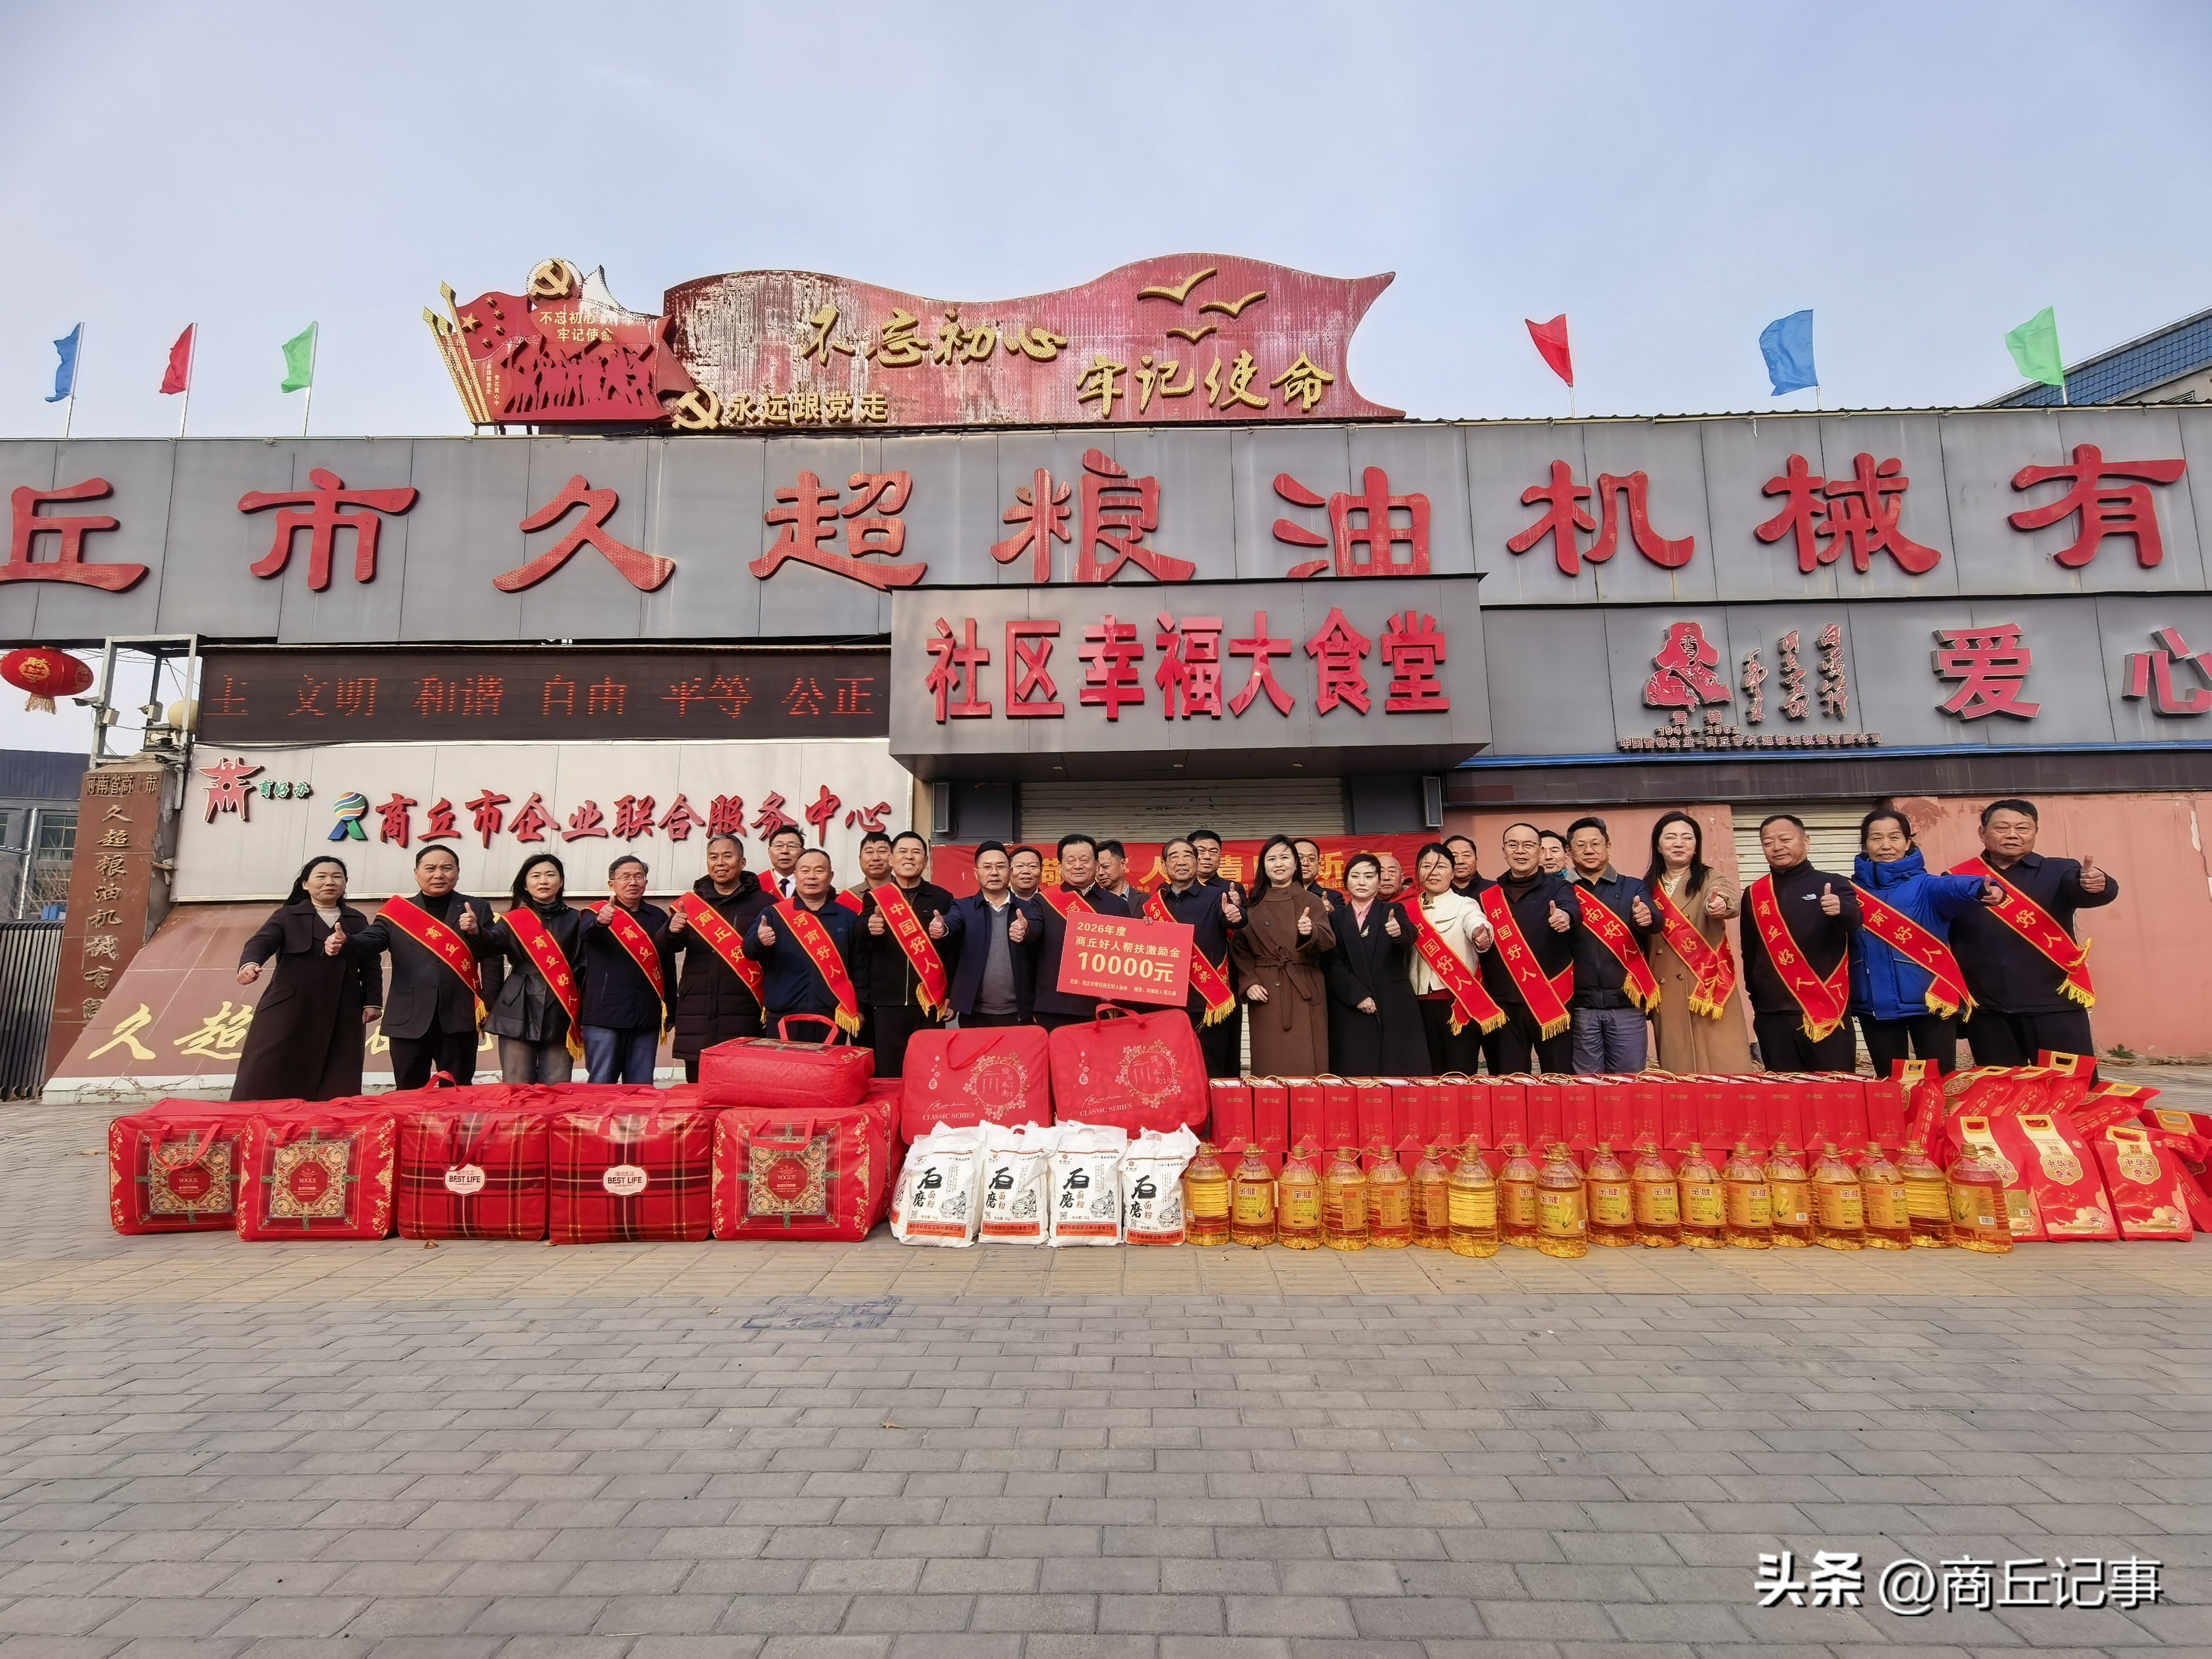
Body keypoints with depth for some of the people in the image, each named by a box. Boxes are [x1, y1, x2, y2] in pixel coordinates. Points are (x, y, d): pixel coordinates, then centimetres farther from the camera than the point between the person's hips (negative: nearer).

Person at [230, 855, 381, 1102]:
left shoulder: (357, 920, 13)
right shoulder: (287, 916, 6)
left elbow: (370, 965, 12)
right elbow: (261, 942, -11)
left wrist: (372, 1002, 3)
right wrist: (250, 964, -33)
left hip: (343, 1016, 2)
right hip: (289, 1012, -2)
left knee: (336, 1091, 2)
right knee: (266, 1084, -2)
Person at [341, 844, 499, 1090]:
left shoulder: (477, 909, 8)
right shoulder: (397, 911, 10)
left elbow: (494, 957, 3)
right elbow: (371, 941, -2)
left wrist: (477, 933, -17)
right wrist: (345, 943, -24)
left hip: (459, 1017, -1)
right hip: (409, 1019, 1)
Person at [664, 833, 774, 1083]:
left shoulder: (764, 902, 3)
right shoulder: (692, 901, 15)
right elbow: (667, 948, 10)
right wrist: (673, 931, -11)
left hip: (742, 1013, -3)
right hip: (697, 1012, 4)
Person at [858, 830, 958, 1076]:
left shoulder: (942, 898, 8)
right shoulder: (875, 898, 9)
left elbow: (956, 949, 6)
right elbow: (860, 947, 0)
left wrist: (945, 934, -16)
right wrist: (870, 930, -22)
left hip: (929, 1001, 0)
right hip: (886, 1001, 0)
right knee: (887, 1072, 2)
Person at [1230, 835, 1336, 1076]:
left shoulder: (1311, 901, 6)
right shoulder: (1254, 906, 10)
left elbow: (1329, 942, -6)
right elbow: (1239, 949, 7)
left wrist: (1310, 933, -27)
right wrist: (1249, 983, -7)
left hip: (1305, 992, -1)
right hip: (1266, 992, 1)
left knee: (1306, 1063, -3)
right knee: (1270, 1062, 1)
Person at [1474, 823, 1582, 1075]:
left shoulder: (1558, 887, 1)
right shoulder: (1488, 895, 11)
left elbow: (1571, 908, -22)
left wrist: (1565, 916, -43)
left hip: (1551, 1000, -3)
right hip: (1504, 1003, 3)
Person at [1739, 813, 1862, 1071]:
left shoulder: (1833, 885, 2)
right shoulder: (1754, 895, 10)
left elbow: (1854, 922, -18)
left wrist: (1841, 910, -40)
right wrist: (1756, 997, 11)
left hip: (1826, 1009, -3)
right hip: (1773, 1015, 3)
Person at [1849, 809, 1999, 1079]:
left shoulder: (1924, 885, -3)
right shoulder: (1853, 889, 6)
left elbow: (1953, 887, -27)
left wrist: (1982, 889, -47)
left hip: (1930, 999, -2)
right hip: (1876, 1003, 2)